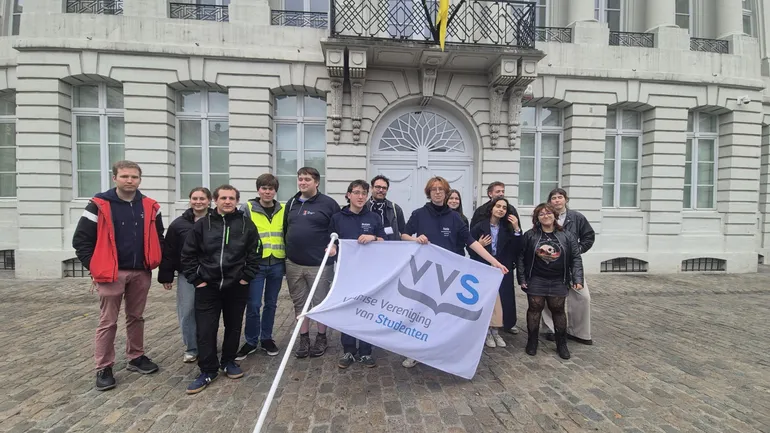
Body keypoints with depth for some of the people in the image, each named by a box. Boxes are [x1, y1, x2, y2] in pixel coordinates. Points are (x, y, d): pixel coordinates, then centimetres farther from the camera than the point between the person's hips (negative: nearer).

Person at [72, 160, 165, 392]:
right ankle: (103, 369, 18)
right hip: (111, 273, -3)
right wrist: (95, 267, -7)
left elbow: (158, 238, 15)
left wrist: (154, 261, 7)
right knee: (108, 322, 5)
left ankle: (136, 358, 29)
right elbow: (81, 240, -4)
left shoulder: (150, 206, 3)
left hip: (141, 272, 4)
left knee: (136, 317, 15)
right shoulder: (99, 205, -7)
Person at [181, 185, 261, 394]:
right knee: (205, 329, 2)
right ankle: (208, 371, 17)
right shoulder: (203, 224, -1)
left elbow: (255, 253, 2)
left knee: (233, 327, 13)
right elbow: (188, 254, 4)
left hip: (236, 287, 1)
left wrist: (246, 277, -3)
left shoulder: (246, 224, -1)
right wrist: (196, 279, -2)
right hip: (207, 286, 0)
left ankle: (229, 361, 32)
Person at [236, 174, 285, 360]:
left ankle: (266, 339, 28)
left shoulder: (283, 210, 6)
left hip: (277, 264, 2)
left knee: (271, 303, 12)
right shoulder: (247, 208, -1)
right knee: (253, 305, 1)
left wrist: (287, 261, 10)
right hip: (256, 263, -2)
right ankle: (251, 341, 20)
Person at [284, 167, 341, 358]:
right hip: (293, 264, 5)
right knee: (299, 303, 13)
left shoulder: (329, 204, -5)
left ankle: (321, 338, 26)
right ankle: (304, 339, 27)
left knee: (320, 303, 8)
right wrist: (286, 254, 16)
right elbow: (285, 230, 18)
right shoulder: (291, 203, 11)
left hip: (319, 264, -5)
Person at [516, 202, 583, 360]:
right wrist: (522, 279, -5)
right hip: (536, 281, -1)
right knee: (535, 309, 4)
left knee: (558, 310, 9)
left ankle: (562, 344, 24)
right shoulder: (530, 235, -2)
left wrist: (577, 279, -7)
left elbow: (575, 258, 1)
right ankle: (532, 341, 19)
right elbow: (521, 258, -1)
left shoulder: (566, 236, 1)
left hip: (558, 282, 1)